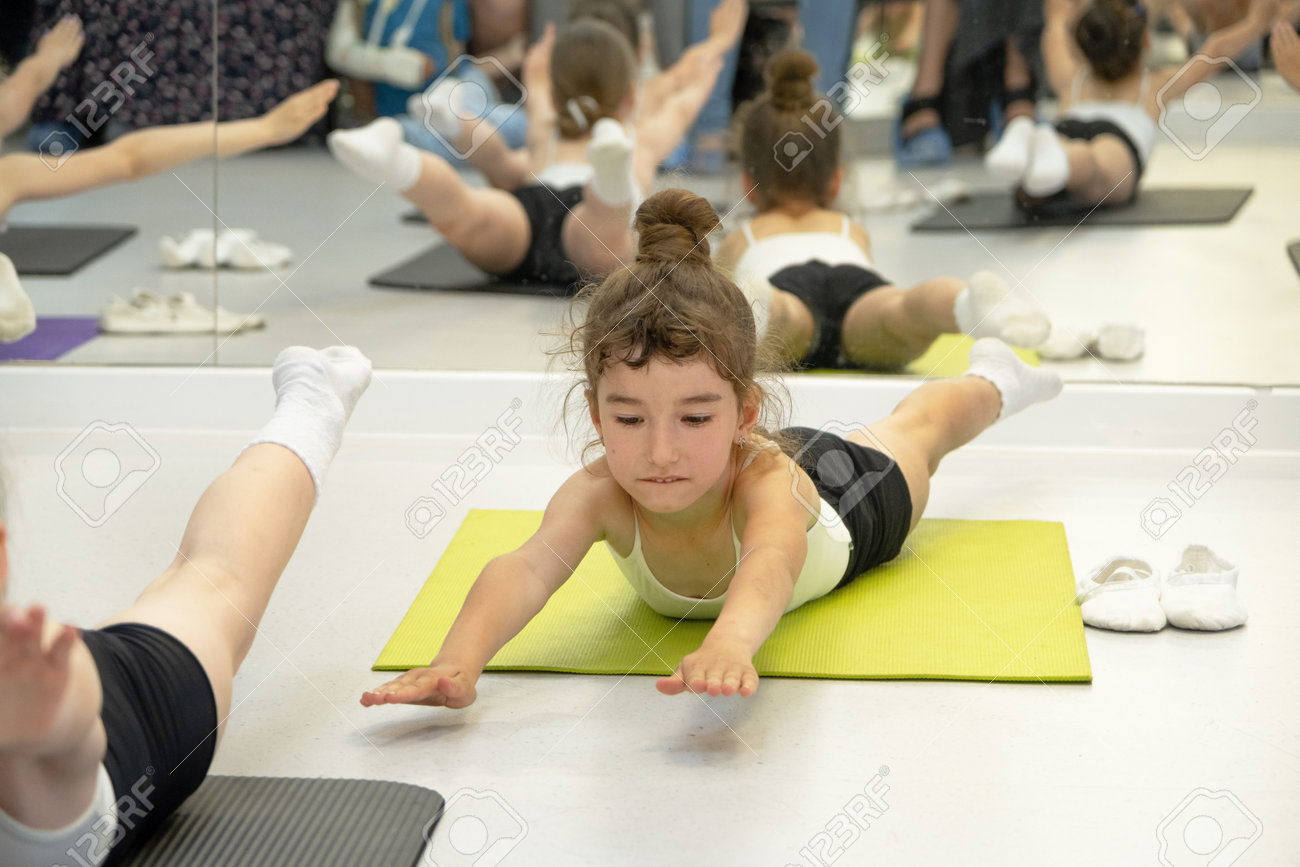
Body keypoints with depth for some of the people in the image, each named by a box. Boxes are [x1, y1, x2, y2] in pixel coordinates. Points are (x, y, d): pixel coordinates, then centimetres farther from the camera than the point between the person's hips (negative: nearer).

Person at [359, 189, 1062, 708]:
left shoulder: (762, 479, -53)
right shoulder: (599, 496, -47)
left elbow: (771, 565, -74)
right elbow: (529, 566, -64)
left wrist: (728, 645, -97)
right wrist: (460, 658, -86)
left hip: (845, 497, 0)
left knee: (916, 432, 33)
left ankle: (990, 382, 64)